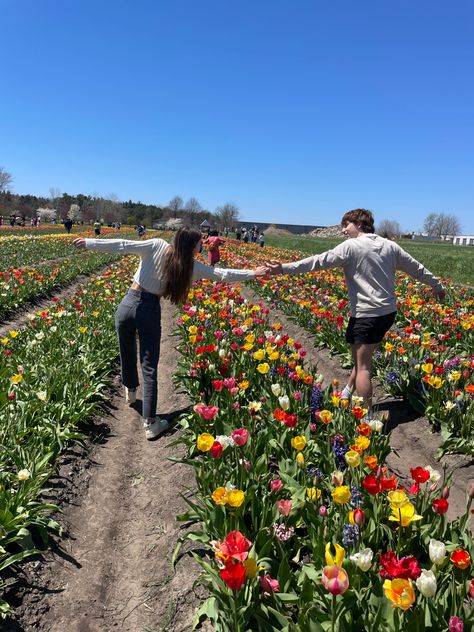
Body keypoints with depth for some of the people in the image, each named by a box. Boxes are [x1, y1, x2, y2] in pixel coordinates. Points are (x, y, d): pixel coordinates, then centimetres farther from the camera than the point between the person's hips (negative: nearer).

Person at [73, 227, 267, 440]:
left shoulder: (156, 246, -3)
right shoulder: (190, 266, -5)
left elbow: (123, 246, -10)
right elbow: (223, 274, -2)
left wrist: (89, 243, -5)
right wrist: (253, 273, 7)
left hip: (127, 304, 3)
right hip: (149, 311, -3)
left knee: (127, 353, 23)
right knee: (149, 367, 3)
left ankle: (130, 391, 50)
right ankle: (150, 423, 4)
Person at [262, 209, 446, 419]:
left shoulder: (350, 246, -9)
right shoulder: (390, 246, 12)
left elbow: (319, 261, -17)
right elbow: (416, 268, 20)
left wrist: (284, 268, -20)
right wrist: (437, 286, 35)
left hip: (367, 313, -8)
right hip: (388, 311, 8)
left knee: (362, 365, -1)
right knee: (363, 357, 20)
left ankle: (367, 416, 4)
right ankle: (347, 393, 33)